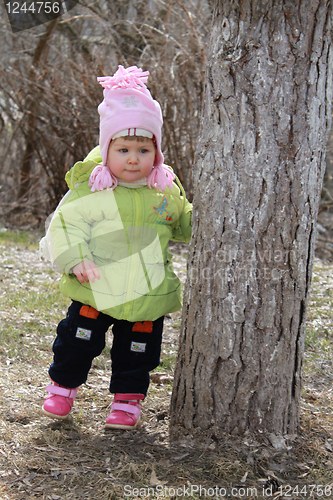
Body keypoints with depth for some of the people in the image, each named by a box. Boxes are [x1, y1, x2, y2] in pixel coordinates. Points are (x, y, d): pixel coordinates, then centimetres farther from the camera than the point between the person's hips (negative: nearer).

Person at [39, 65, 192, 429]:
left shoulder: (166, 190, 4)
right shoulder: (90, 190, -9)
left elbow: (183, 224, 20)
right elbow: (66, 224, -10)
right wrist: (76, 259, -23)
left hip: (148, 292, 3)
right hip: (95, 291, -2)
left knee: (137, 351, 10)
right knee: (78, 340, 6)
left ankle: (127, 399, 30)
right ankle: (62, 386, 30)